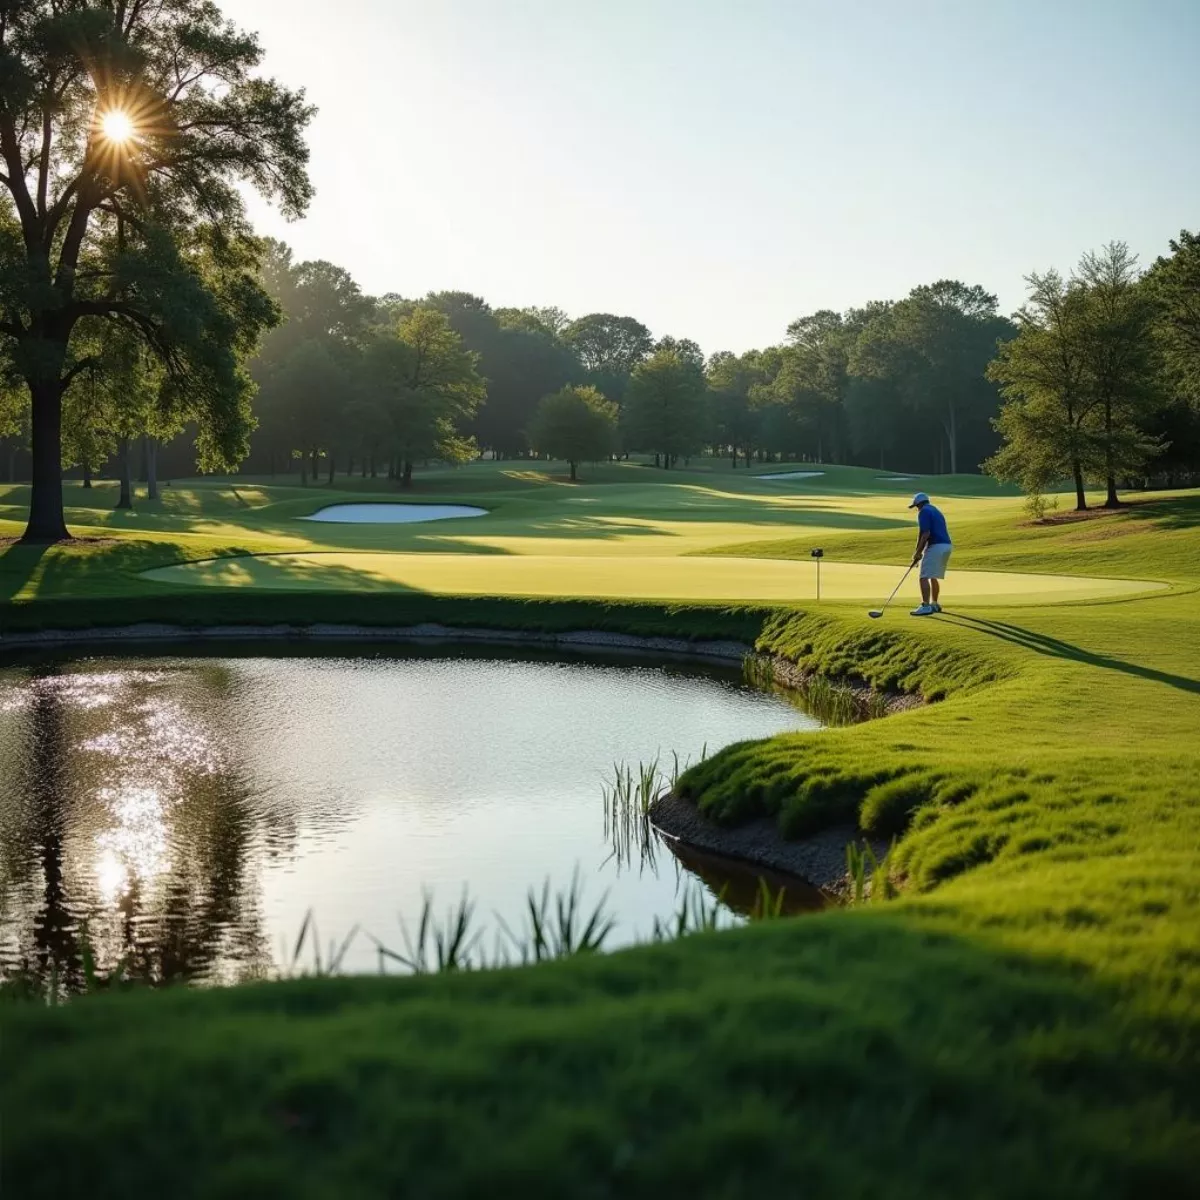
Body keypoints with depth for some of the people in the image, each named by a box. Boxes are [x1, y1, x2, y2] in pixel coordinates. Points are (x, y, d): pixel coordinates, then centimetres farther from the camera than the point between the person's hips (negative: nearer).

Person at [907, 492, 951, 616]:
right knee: (933, 577, 21)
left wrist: (917, 552, -7)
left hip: (936, 547, -9)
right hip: (946, 545, 9)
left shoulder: (924, 512, -5)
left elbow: (925, 534, -15)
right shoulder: (936, 511, 25)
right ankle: (934, 604, 27)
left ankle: (926, 606, -16)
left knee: (925, 577, -9)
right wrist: (920, 552, 23)